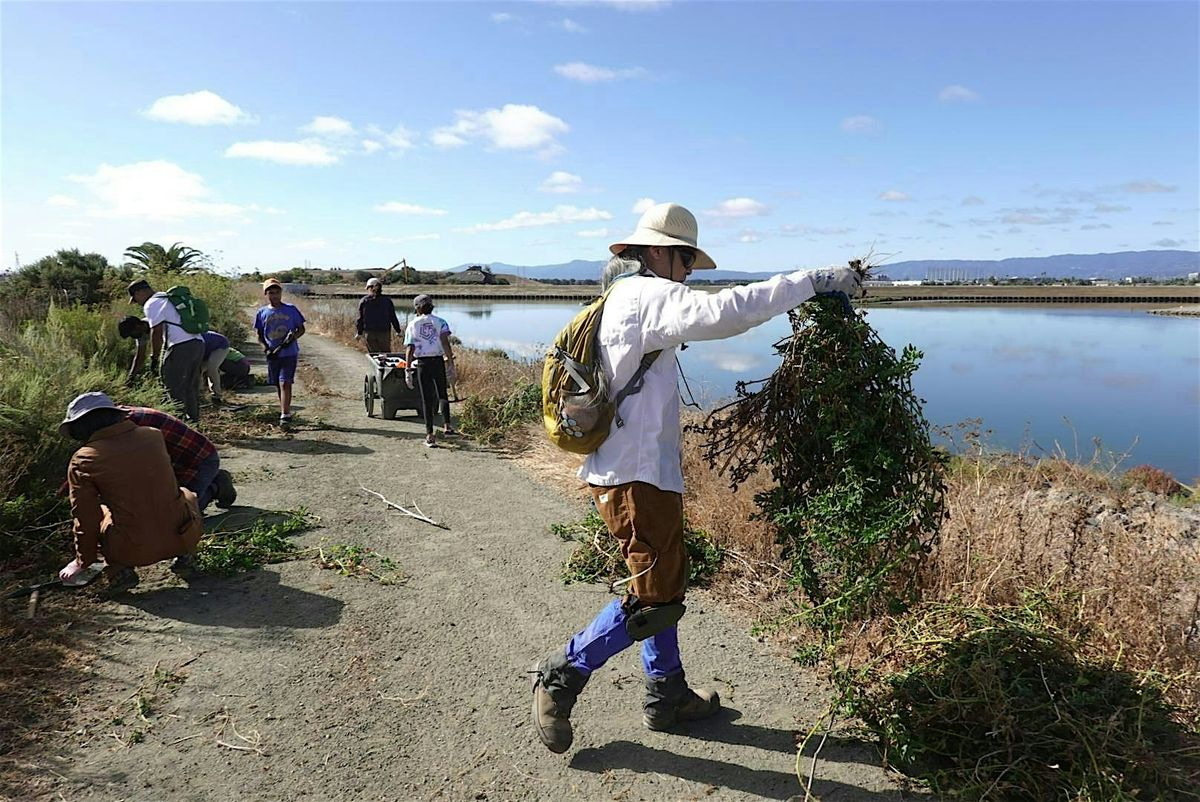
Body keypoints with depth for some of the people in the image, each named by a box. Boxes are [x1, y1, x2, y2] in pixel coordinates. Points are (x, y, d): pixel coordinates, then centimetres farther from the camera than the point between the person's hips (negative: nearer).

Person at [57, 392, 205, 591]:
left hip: (134, 551, -2)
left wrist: (83, 561, 17)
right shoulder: (153, 435, 1)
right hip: (183, 539, 3)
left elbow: (85, 518, 0)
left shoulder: (83, 461, -6)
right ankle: (183, 552, 11)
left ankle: (118, 570, 5)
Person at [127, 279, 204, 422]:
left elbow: (156, 332, -10)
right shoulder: (168, 298, 26)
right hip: (199, 343, 9)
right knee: (191, 386, 14)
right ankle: (194, 419, 19)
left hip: (182, 346, -9)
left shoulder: (151, 304, -1)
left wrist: (154, 357, -2)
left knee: (174, 387, -2)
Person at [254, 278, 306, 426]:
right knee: (278, 385, 13)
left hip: (289, 353, -4)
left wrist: (293, 337, -16)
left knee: (285, 383, -13)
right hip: (272, 354, 4)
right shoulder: (262, 313, 6)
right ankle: (284, 410, 29)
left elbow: (301, 329, 4)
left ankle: (285, 414, -13)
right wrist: (265, 347, -5)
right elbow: (260, 335, 12)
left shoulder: (291, 310, -1)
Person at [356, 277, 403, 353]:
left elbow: (361, 318, 2)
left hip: (369, 333, 0)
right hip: (384, 332, 0)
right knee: (386, 353, 6)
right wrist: (398, 330, 13)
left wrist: (359, 333, 10)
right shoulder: (387, 301, 1)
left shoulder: (364, 301, 1)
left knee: (373, 354, 7)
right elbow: (393, 318, 3)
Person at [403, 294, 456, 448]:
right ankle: (447, 425, 8)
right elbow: (445, 342, -9)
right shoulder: (440, 322, 3)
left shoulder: (412, 325, 3)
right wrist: (451, 361, -7)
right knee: (442, 394, 18)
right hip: (438, 361, 0)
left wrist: (408, 369, 2)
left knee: (426, 398, 5)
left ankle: (430, 435, 3)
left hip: (422, 363, 0)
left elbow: (409, 349, -1)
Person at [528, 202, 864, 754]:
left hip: (627, 470, 11)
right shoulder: (648, 296, -14)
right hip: (637, 475, -11)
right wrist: (814, 280, -22)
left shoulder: (621, 299, 18)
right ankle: (562, 676, 9)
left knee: (662, 584, 18)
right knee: (656, 599, -2)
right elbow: (725, 311, -29)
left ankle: (667, 696, 31)